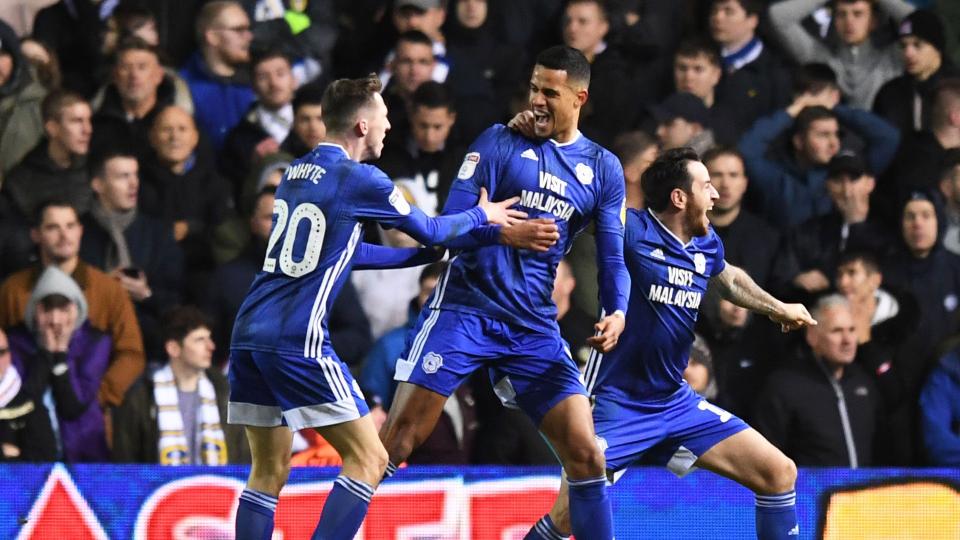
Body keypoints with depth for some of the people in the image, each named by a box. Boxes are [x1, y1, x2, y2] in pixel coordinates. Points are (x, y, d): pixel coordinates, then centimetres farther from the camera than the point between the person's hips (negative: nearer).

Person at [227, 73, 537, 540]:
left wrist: (428, 255, 35)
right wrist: (482, 216, 26)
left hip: (249, 332, 8)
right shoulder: (360, 180, -7)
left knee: (270, 472, 13)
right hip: (297, 341, -8)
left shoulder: (295, 173, 17)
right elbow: (431, 231, 7)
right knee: (368, 458, -1)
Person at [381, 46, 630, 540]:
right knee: (397, 438, -9)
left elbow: (612, 259, 9)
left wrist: (617, 311, -11)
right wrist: (504, 228, -26)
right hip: (466, 308, -3)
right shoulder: (499, 142, 0)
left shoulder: (603, 169, 10)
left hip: (534, 327, 3)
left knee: (586, 455, -4)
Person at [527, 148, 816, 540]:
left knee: (780, 473, 0)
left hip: (675, 402, 7)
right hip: (615, 403, -7)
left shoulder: (707, 246, 7)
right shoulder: (632, 230, -15)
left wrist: (777, 309, 25)